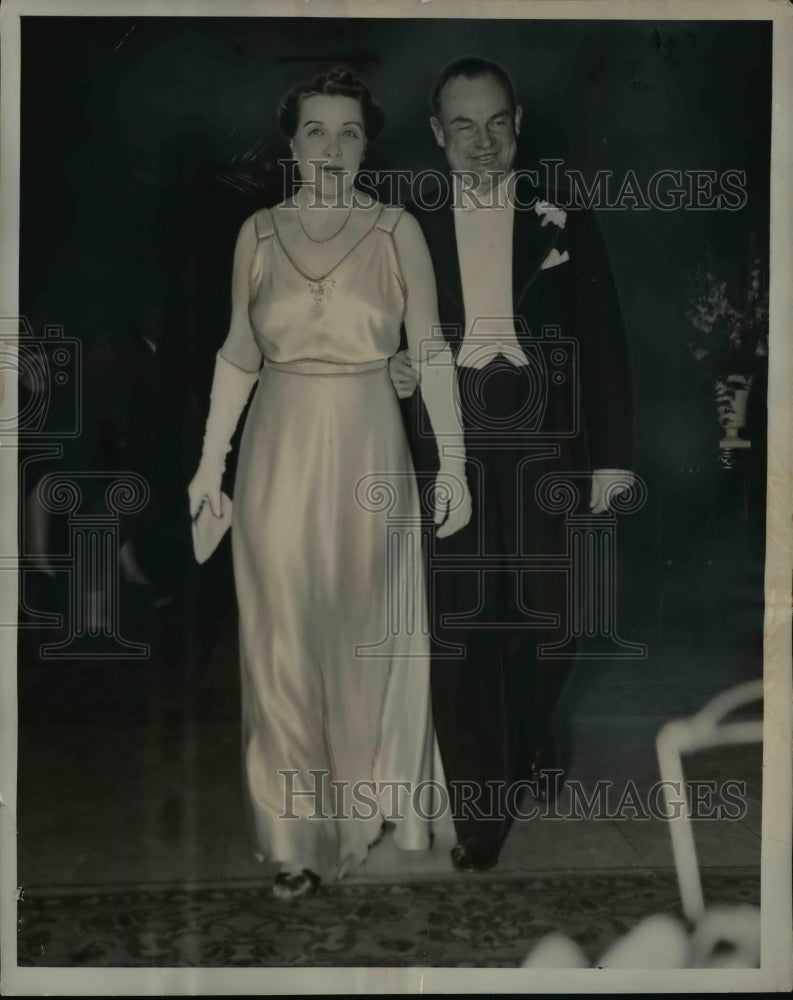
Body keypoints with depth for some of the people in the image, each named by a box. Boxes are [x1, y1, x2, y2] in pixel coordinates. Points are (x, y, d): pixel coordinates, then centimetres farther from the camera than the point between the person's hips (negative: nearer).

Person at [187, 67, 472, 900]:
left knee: (368, 633, 9)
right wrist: (210, 461, 6)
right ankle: (301, 829, 21)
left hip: (367, 447, -1)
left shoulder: (397, 231, -3)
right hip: (279, 449, 2)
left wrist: (454, 465, -6)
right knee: (286, 638, 6)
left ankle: (371, 800, 30)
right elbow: (238, 354, 7)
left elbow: (430, 352, -2)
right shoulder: (257, 233, 3)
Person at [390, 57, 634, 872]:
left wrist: (612, 456, 0)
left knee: (540, 615, 10)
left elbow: (605, 342, 4)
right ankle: (479, 806, 11)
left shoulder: (565, 221, 5)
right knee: (459, 626, -2)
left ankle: (537, 743, 39)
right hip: (448, 454, 0)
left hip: (542, 450, 0)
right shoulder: (410, 228, 7)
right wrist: (389, 366, -8)